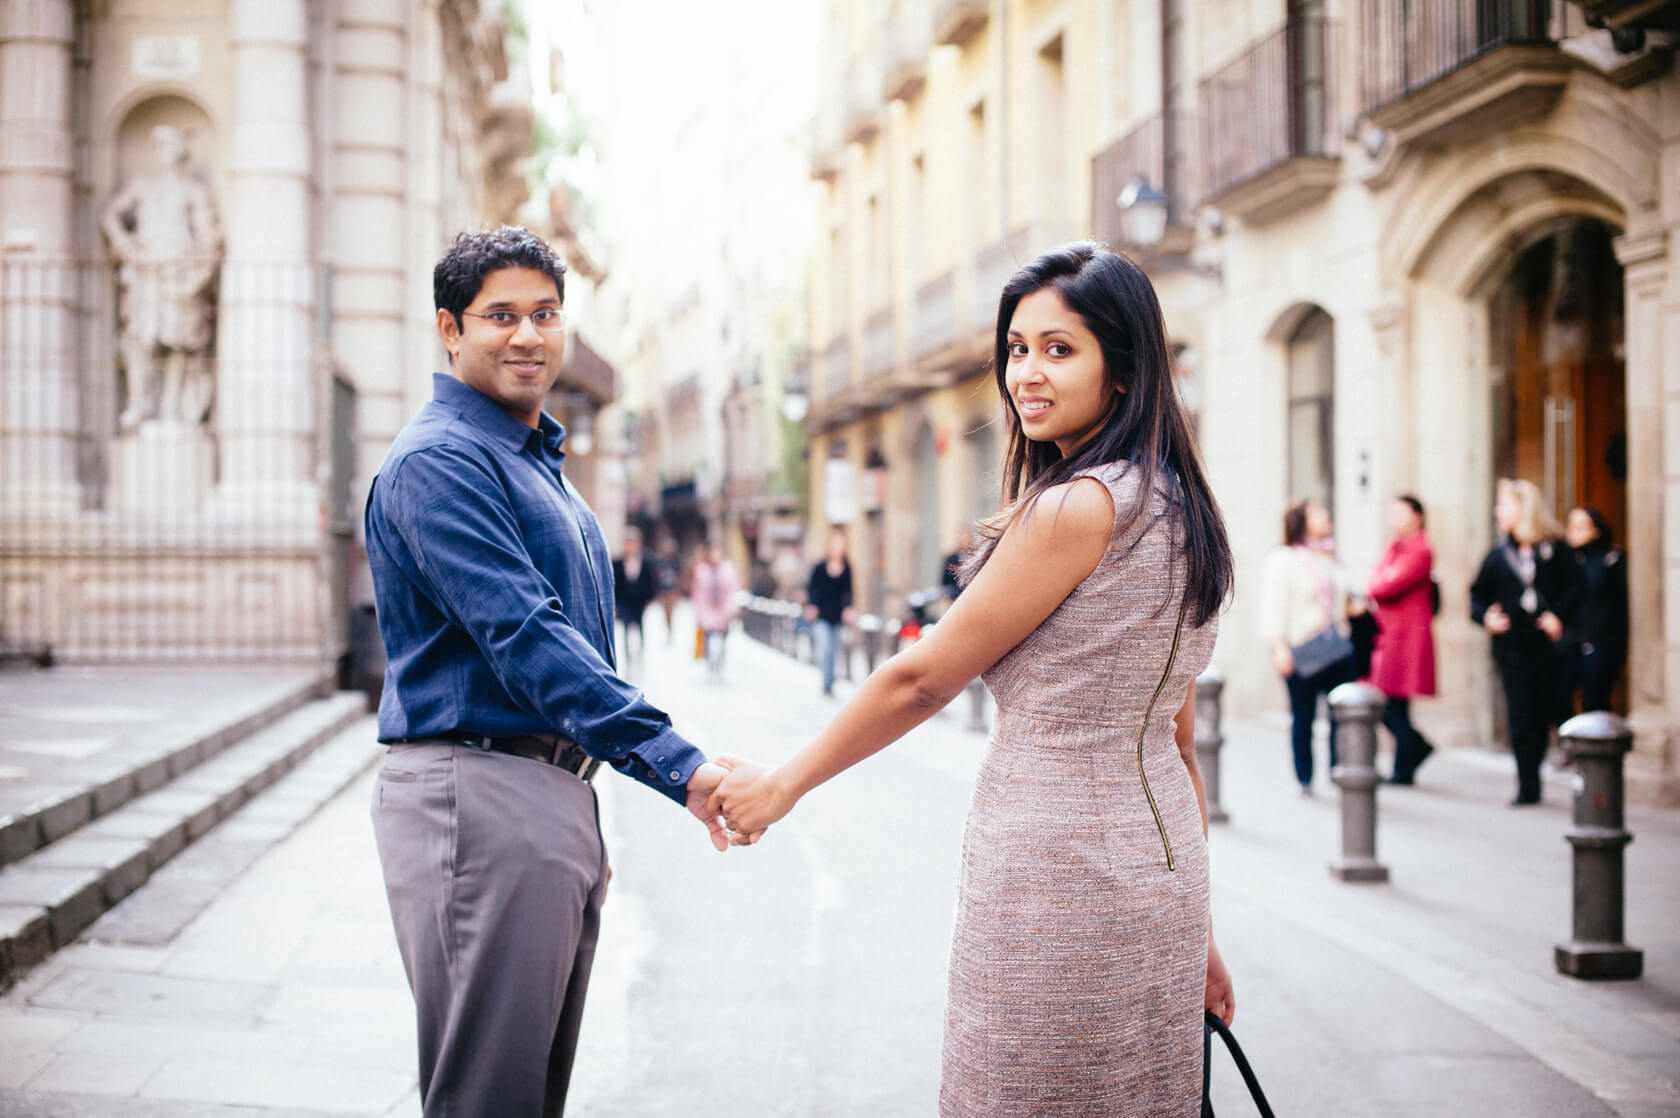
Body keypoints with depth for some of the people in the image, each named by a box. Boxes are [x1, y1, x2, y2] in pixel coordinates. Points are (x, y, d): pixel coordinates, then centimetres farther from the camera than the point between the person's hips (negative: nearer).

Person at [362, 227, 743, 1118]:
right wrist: (679, 765, -30)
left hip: (554, 799, 10)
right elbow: (524, 637, -24)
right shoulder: (439, 460, -12)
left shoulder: (540, 460, 18)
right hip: (478, 794, -10)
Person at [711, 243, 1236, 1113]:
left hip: (1056, 870, -9)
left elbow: (922, 679, -11)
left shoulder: (1077, 506, -17)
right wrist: (1192, 926, 18)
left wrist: (783, 783, 2)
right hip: (1156, 868, 9)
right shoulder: (1175, 507, 10)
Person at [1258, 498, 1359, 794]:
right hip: (1302, 650, -5)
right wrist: (1279, 647, -17)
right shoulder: (1282, 559, -3)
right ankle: (1305, 779, 10)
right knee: (1303, 716, 0)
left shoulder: (1330, 558, 17)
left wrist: (1352, 607, 10)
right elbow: (1274, 606, -9)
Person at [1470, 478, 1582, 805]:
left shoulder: (1553, 551, 1)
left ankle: (1530, 774, 18)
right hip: (1512, 647, 1)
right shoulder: (1498, 554, 8)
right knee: (1520, 717, -3)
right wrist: (1485, 616, -6)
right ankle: (1528, 787, 3)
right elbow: (1478, 595, 13)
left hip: (1547, 646, -1)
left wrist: (1559, 615, -14)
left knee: (1543, 714, 4)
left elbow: (1574, 587, 0)